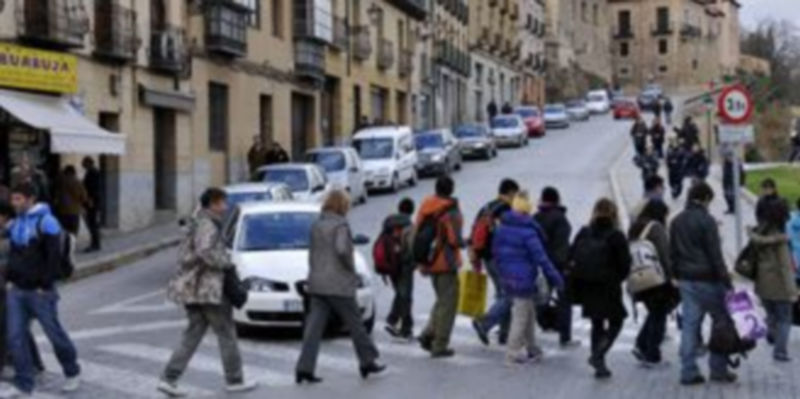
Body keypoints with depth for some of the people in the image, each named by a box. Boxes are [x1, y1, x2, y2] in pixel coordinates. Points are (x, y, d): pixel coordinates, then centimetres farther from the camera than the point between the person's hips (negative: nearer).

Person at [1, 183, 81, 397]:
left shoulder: (46, 222, -11)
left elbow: (54, 257, -14)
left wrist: (45, 285, -15)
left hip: (39, 291, -6)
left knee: (54, 332, 5)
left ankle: (73, 374, 24)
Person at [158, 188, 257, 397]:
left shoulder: (197, 223, 17)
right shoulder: (207, 225, -14)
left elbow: (183, 254, 21)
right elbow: (204, 252, -30)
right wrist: (226, 263, -16)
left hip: (192, 287, 9)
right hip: (208, 288, -9)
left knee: (193, 334, 10)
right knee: (226, 333, 3)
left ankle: (169, 379, 2)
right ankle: (234, 380, 13)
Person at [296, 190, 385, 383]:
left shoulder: (317, 225, 11)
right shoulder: (340, 224, -11)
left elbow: (312, 253, 15)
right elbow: (342, 249, -25)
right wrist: (351, 268, -10)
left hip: (317, 284, 6)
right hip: (338, 285, -6)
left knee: (314, 326, 2)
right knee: (354, 324, 8)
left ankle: (304, 368, -5)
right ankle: (368, 362, 19)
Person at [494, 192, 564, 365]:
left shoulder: (502, 226, 4)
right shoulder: (528, 232, -18)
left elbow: (496, 249, 14)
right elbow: (540, 257, -18)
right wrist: (554, 277, -10)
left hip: (507, 277, 8)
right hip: (523, 278, -8)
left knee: (529, 313, 20)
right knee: (521, 316, 3)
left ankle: (531, 349, 28)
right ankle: (513, 353, 7)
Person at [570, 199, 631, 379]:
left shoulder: (583, 234, 1)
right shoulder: (616, 236, -11)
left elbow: (573, 256, 1)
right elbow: (625, 264, -11)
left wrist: (583, 277, 11)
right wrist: (617, 279, 8)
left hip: (585, 286, 5)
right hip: (608, 288, -5)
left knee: (597, 323, 17)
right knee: (615, 322, 9)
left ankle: (599, 364, 17)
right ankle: (598, 355, -11)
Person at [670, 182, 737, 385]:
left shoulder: (677, 222, 11)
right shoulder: (706, 221, -12)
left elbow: (672, 253, 15)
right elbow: (715, 255, -14)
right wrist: (727, 282, -11)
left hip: (686, 280, 6)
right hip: (708, 280, -6)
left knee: (689, 325, 6)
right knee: (722, 322, 6)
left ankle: (689, 371, 4)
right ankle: (718, 369, 7)